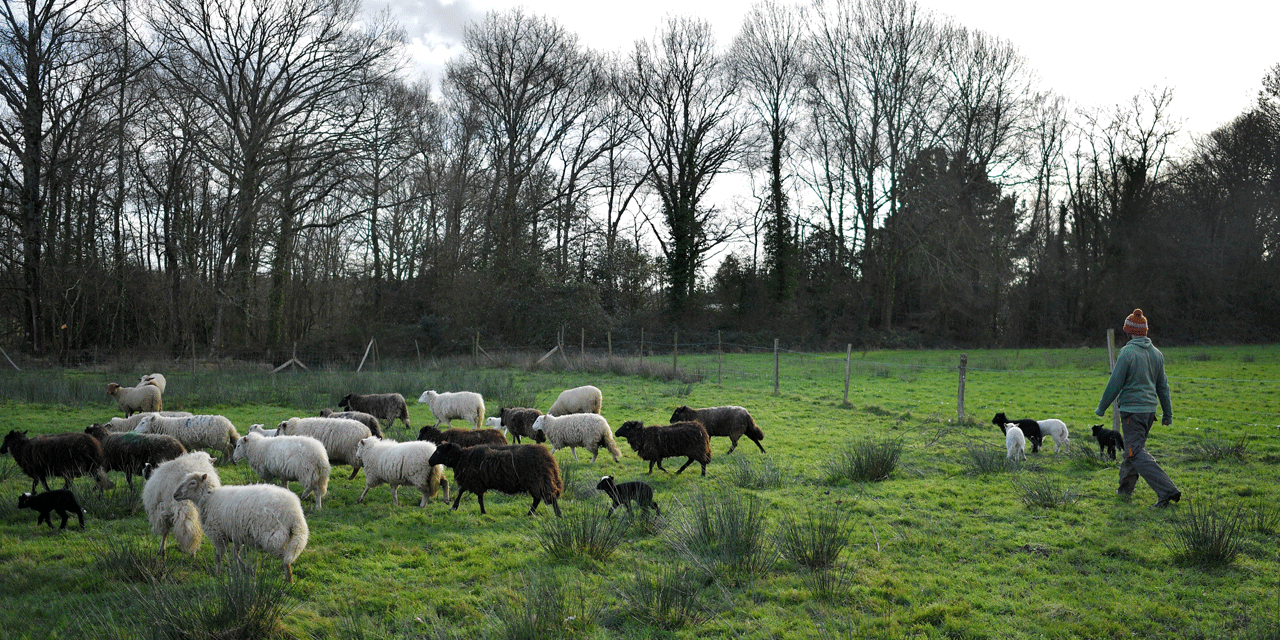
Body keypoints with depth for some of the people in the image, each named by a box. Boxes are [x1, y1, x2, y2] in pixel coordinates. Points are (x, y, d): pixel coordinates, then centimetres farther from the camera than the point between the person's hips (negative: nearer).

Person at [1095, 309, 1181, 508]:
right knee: (1133, 448, 21)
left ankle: (1167, 490, -17)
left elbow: (1115, 384, -12)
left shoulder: (1127, 353, -14)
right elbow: (1163, 386, 14)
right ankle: (1126, 487, 32)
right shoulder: (1157, 353, 8)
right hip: (1150, 408, 8)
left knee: (1137, 453, -7)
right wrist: (1168, 413, 22)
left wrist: (1102, 407, -1)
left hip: (1131, 409, -8)